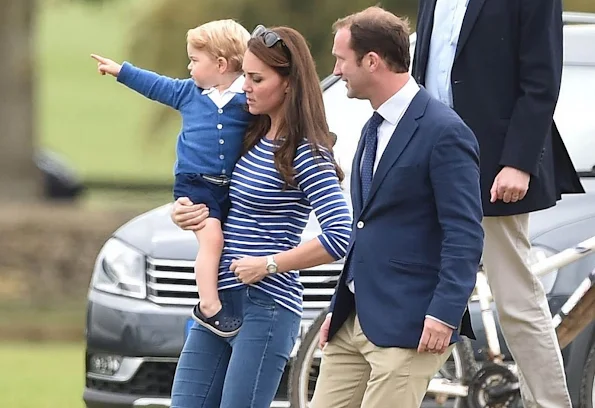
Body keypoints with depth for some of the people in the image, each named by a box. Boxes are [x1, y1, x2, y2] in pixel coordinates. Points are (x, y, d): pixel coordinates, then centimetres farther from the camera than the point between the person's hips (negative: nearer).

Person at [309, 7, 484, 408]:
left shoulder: (444, 132, -12)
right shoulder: (376, 128, 18)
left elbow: (465, 235, -17)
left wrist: (444, 315, -24)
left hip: (406, 326, -9)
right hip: (355, 322, 9)